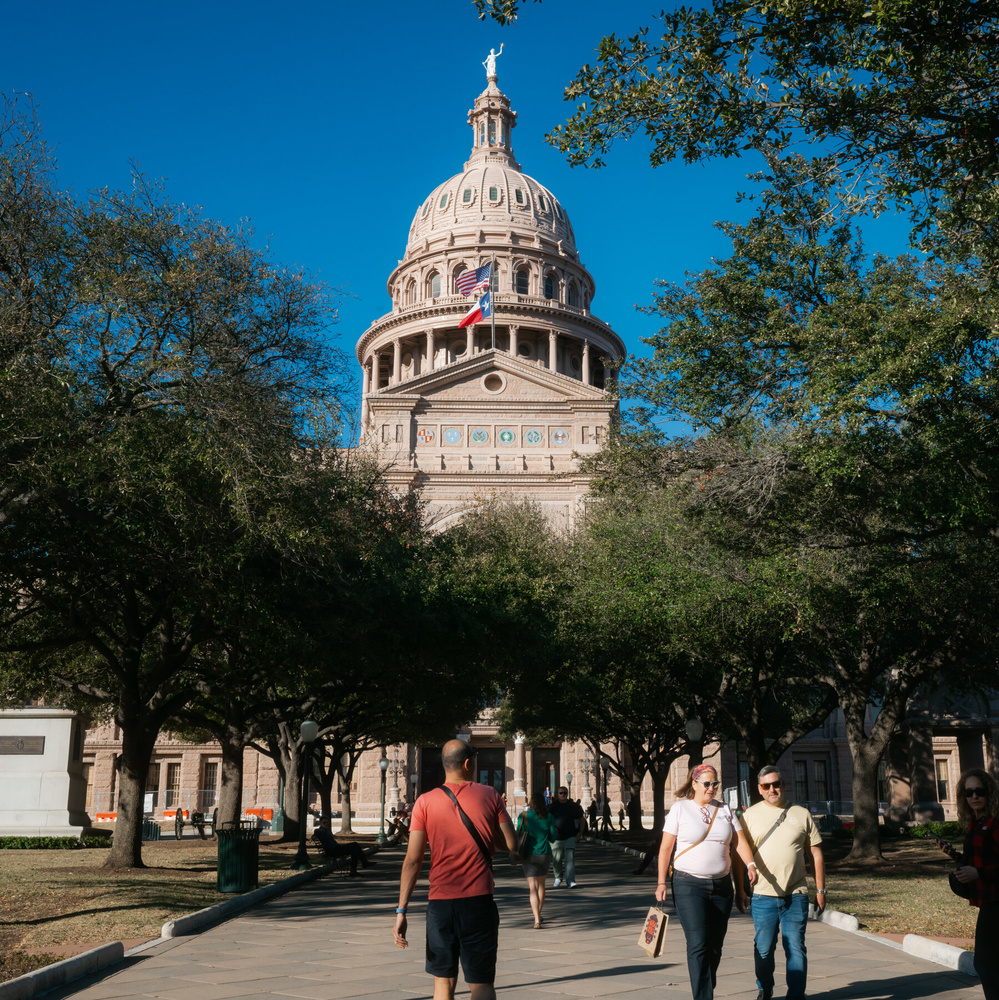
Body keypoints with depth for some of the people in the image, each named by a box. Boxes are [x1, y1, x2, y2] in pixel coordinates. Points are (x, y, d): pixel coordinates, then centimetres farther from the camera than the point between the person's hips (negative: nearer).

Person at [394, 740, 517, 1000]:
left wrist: (401, 911, -4)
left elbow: (413, 860, -5)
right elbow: (511, 845, 0)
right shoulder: (489, 796, -1)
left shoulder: (425, 802, -1)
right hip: (480, 901, -1)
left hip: (440, 903, 1)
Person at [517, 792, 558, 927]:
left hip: (529, 854, -2)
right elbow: (553, 837, 0)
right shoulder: (548, 816, -2)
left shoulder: (524, 816, -5)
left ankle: (537, 920, -20)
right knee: (541, 884, 22)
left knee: (533, 887, -6)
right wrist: (555, 832, 22)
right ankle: (539, 915, 33)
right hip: (544, 854, 2)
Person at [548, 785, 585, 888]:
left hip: (570, 837, 0)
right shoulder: (553, 806, 2)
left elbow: (582, 819, 15)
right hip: (557, 837, 1)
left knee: (570, 859, -13)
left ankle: (570, 881, -14)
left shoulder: (573, 806, 5)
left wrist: (580, 832, 8)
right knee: (556, 860, 8)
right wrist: (552, 827, -18)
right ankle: (558, 877, 32)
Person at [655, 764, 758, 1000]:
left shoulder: (724, 810, 10)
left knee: (715, 946, 8)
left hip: (721, 885, 4)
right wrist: (662, 882, -7)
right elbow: (665, 847, -2)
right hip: (689, 885, -4)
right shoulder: (680, 808, -2)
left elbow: (739, 840, 1)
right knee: (698, 945, -13)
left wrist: (750, 864, -18)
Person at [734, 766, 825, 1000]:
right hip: (763, 895, 0)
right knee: (763, 949, 7)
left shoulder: (801, 814, 6)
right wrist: (739, 889, 4)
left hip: (796, 896, 0)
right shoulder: (751, 815, 4)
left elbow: (815, 854, 10)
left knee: (796, 949, 2)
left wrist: (820, 889, 7)